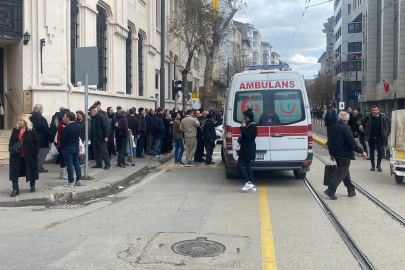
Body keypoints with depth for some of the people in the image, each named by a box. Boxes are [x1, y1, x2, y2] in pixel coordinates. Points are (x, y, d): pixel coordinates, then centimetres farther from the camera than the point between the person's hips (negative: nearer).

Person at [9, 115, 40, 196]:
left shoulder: (32, 131, -5)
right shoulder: (15, 130, 8)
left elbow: (36, 142, -5)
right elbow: (11, 141, 10)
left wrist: (35, 152, -11)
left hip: (29, 156, -3)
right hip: (16, 156, 3)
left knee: (31, 171, 12)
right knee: (15, 171, -3)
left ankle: (32, 186, 33)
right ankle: (15, 189, 3)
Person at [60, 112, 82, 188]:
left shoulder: (67, 128, -17)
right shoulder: (78, 126, 3)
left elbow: (63, 139, -13)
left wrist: (61, 147, -1)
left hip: (68, 148, -6)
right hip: (76, 147, 6)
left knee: (69, 165, -1)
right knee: (76, 163, 14)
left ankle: (71, 182, 3)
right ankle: (79, 180, 16)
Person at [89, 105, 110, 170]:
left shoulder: (101, 116, -13)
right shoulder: (93, 117, 11)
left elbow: (106, 127, -16)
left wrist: (106, 136, -19)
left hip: (101, 138, -8)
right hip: (95, 138, 8)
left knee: (103, 151, -4)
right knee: (96, 152, 11)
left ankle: (107, 164, 3)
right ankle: (98, 164, 19)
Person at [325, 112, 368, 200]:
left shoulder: (333, 127, 5)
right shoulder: (346, 129, -19)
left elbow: (330, 142, 12)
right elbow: (352, 143, -19)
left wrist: (331, 153, 22)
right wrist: (362, 152, -9)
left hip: (336, 154, 8)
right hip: (344, 155, -8)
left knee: (345, 171, 17)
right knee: (342, 172, -2)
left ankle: (351, 190, 25)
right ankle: (331, 190, -10)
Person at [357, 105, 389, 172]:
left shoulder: (382, 117, 1)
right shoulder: (368, 117, -1)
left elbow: (386, 126, 4)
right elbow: (359, 121, 0)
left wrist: (385, 136, -4)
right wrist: (360, 125, -24)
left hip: (379, 137, -1)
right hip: (371, 137, 1)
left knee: (380, 150, -8)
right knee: (371, 151, 8)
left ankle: (378, 165, 6)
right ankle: (373, 165, 19)